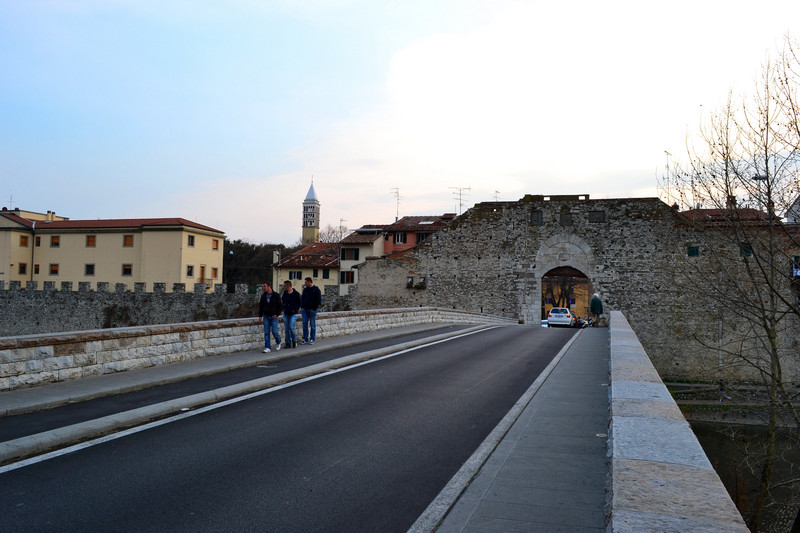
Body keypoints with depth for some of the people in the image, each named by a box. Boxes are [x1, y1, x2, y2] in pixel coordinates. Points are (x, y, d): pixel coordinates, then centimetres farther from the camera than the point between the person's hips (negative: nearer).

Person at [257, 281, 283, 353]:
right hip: (266, 317, 4)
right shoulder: (263, 296, 6)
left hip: (274, 317, -4)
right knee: (266, 332, -1)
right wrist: (260, 316, 5)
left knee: (274, 332, -6)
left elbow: (281, 306, -4)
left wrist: (277, 314, -13)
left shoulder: (276, 295, -6)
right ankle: (267, 348, 2)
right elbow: (260, 306, 12)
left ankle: (278, 342, 23)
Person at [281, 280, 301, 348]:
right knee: (287, 329, 5)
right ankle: (288, 343, 12)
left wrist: (295, 309, -9)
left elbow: (299, 303, 1)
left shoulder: (296, 294, -6)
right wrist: (283, 308, 9)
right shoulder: (285, 293, 8)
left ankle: (294, 341, 4)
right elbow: (282, 301, 23)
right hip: (286, 314, 5)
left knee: (291, 327, -15)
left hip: (293, 314, -5)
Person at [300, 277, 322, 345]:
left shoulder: (316, 289, -6)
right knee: (304, 324, 2)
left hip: (312, 310, -5)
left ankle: (312, 339, 8)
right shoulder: (305, 289, 12)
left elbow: (319, 300, -9)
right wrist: (302, 307, 5)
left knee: (313, 325, 1)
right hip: (305, 310, 6)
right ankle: (305, 339, 8)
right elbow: (302, 299, 19)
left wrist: (314, 309, -13)